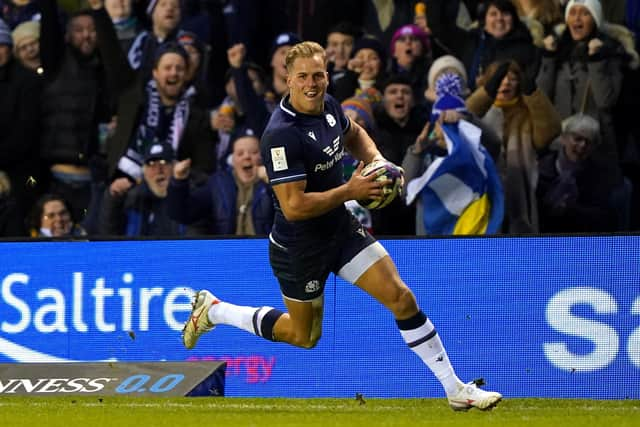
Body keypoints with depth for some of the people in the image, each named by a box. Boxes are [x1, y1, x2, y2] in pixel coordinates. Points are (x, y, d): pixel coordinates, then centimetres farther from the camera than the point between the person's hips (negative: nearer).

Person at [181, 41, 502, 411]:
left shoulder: (328, 106, -4)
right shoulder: (282, 135, -29)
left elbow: (353, 134, 21)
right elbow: (293, 206, -31)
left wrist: (375, 160, 1)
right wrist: (349, 191, -26)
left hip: (343, 229, 6)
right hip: (299, 248, -6)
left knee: (401, 297, -5)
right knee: (304, 336, 13)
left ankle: (455, 389, 2)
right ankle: (214, 310, 33)